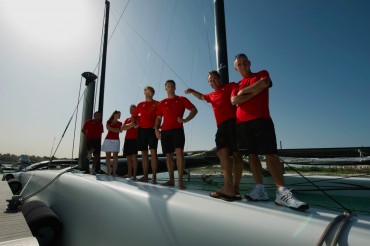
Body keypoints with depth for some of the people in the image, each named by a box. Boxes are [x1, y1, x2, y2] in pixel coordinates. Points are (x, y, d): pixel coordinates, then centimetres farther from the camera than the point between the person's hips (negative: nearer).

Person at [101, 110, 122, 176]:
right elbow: (108, 128, -5)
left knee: (115, 156, -8)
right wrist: (117, 129, -3)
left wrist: (112, 129, -5)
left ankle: (114, 172, -9)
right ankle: (108, 172, 2)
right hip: (108, 140, 0)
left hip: (116, 140, 0)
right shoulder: (109, 122, 12)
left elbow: (121, 130, -2)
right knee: (108, 156, -2)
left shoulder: (120, 123, 15)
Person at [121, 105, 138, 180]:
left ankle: (134, 174, -9)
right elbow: (122, 128, 10)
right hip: (127, 139, 5)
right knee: (128, 157, 5)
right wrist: (131, 124, -5)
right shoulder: (127, 119, 22)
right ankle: (129, 173, 10)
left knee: (134, 156, -10)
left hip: (135, 139, -5)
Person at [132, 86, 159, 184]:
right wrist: (135, 122, 4)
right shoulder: (140, 104, 16)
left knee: (153, 152, -12)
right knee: (144, 153, 5)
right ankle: (145, 175, 12)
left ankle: (154, 176, -10)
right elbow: (134, 115, 22)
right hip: (141, 129, 4)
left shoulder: (157, 103, 6)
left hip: (152, 129, -4)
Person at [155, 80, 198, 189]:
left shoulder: (181, 99, 8)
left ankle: (180, 181, -17)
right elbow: (158, 118, 17)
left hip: (177, 129, -4)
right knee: (168, 155, 5)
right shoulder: (162, 103, 17)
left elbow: (194, 110, 3)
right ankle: (171, 180, 14)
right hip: (165, 131, 4)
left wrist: (185, 120, -12)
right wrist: (156, 129, 0)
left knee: (179, 152, -18)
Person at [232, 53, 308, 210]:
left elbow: (264, 83, -8)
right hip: (241, 123, 4)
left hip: (261, 119, -4)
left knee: (271, 154, -13)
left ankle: (282, 193, -15)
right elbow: (234, 100, 2)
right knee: (252, 155, 1)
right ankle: (260, 189, 4)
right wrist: (253, 93, -6)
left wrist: (243, 91, 2)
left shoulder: (262, 74, 17)